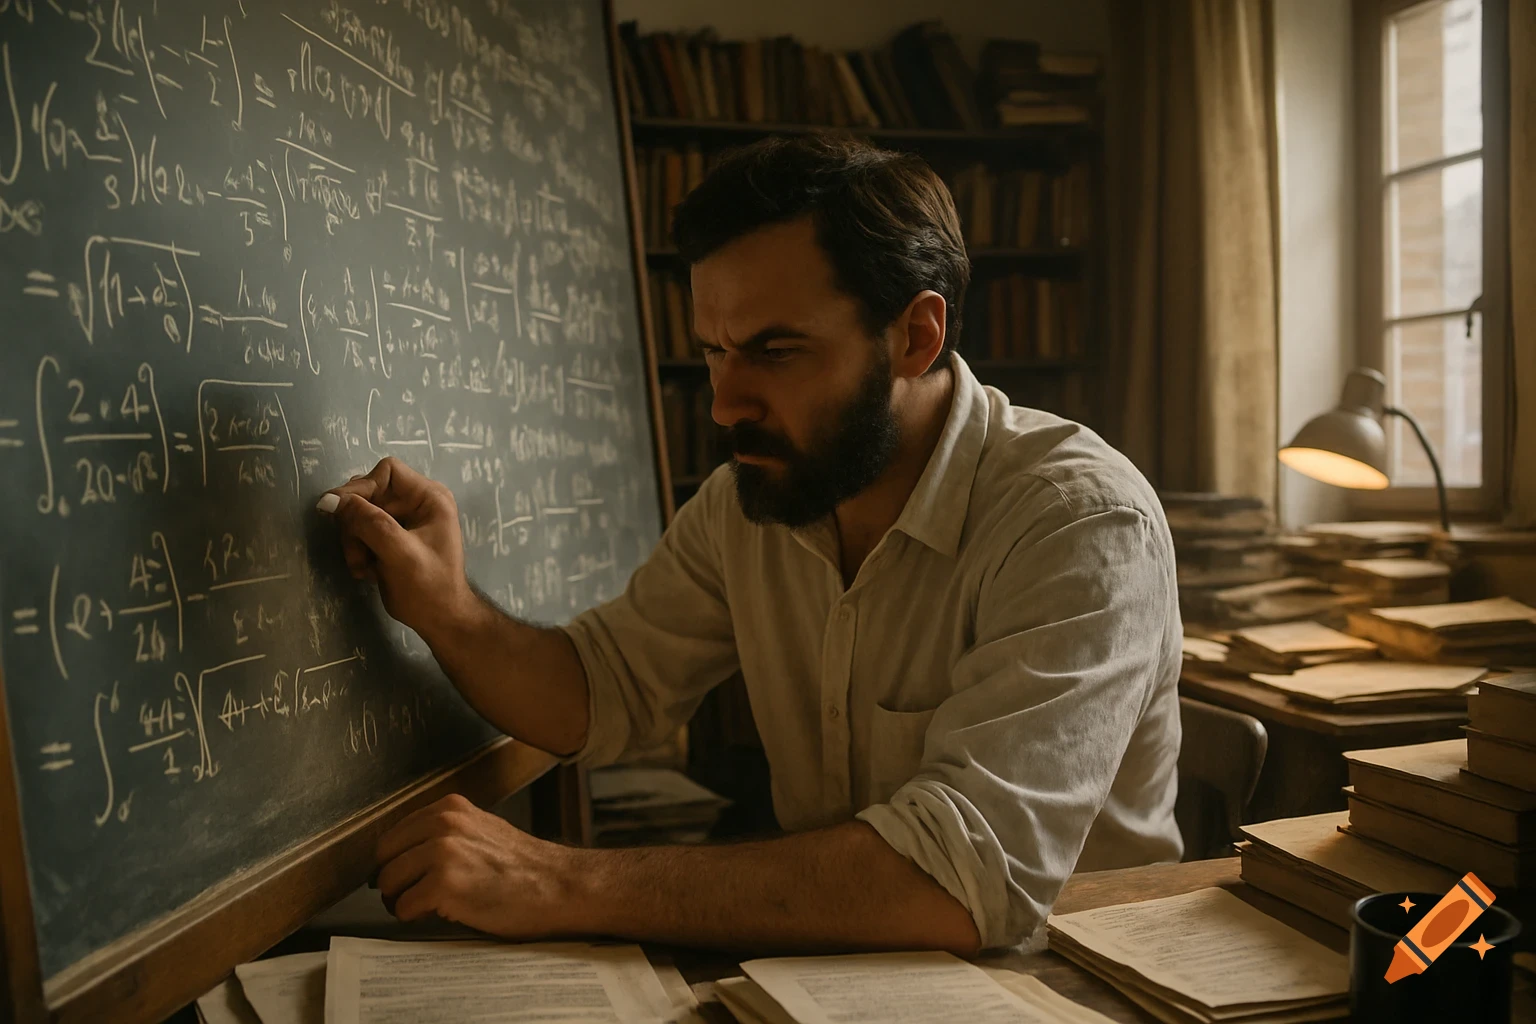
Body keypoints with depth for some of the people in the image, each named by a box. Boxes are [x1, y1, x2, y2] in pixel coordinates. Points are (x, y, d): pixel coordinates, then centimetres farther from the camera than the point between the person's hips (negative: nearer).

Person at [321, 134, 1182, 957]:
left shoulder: (1085, 524, -23)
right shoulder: (747, 500, -3)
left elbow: (970, 877, -33)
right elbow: (604, 694, 7)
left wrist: (567, 886, -32)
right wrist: (448, 613, -13)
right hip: (836, 964, 5)